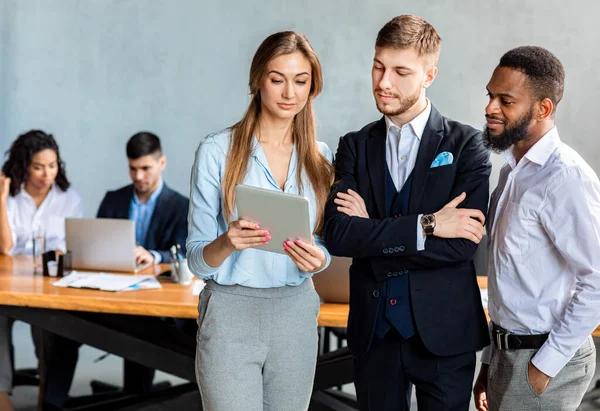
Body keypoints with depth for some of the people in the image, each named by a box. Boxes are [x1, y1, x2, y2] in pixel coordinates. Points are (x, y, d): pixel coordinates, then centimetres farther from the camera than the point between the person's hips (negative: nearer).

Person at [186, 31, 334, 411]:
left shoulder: (320, 157, 6)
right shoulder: (217, 151, -6)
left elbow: (324, 245, 12)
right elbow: (198, 261, -5)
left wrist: (316, 258, -12)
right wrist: (228, 242, -27)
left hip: (296, 313, 4)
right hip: (232, 313, -4)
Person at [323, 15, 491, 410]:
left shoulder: (466, 144, -5)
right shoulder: (355, 146, 4)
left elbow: (463, 244, -15)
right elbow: (337, 235, -10)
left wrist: (372, 234, -11)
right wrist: (425, 225, -18)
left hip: (443, 328, -2)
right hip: (373, 328, 3)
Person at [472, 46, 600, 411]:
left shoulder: (566, 177, -18)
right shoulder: (513, 172, 9)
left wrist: (546, 364, -18)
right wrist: (491, 362, 13)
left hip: (545, 358, -8)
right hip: (507, 352, 8)